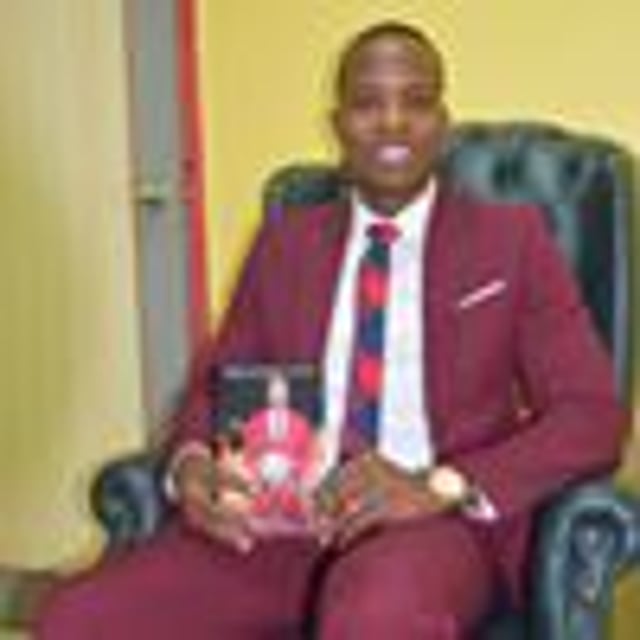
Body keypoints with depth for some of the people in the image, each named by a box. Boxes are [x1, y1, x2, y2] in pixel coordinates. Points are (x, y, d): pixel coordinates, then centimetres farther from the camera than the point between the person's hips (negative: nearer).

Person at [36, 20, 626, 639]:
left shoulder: (511, 238, 8)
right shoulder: (283, 243, 18)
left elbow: (594, 417, 1)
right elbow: (216, 383, 20)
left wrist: (442, 485, -16)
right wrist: (193, 462, -6)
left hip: (431, 521, -3)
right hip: (280, 518, 3)